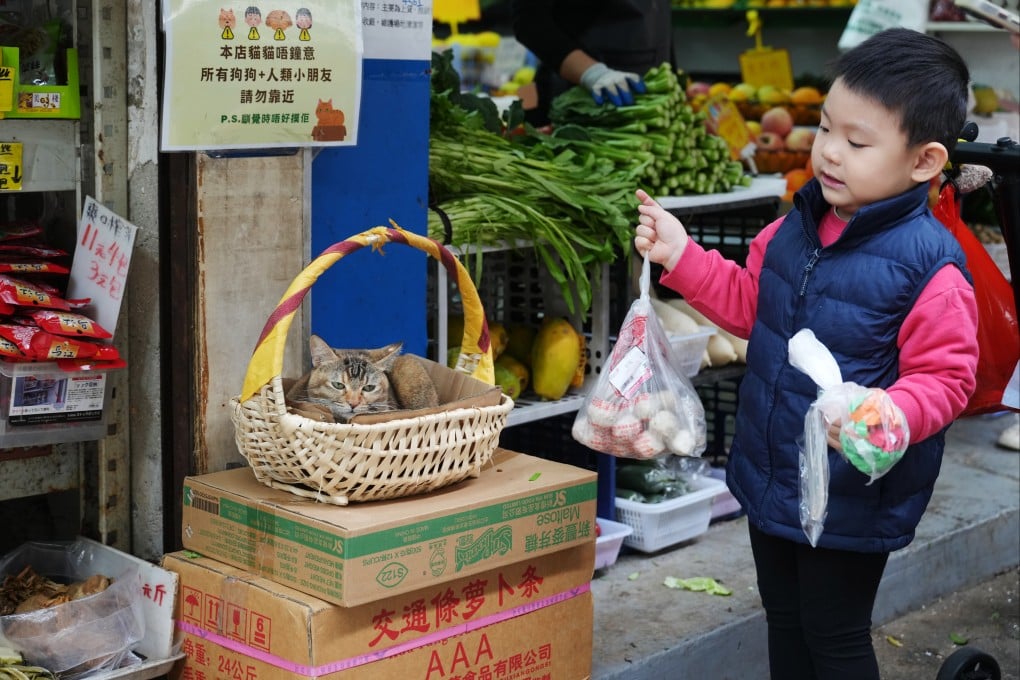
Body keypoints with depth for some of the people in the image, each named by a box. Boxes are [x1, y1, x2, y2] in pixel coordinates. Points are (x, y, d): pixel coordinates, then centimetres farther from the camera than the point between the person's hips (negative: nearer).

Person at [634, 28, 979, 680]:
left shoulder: (930, 265, -22)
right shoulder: (797, 226, 0)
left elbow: (944, 378, -19)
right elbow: (748, 304, 15)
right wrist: (681, 256, 5)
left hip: (851, 499, -7)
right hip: (769, 479, 7)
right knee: (784, 622, 23)